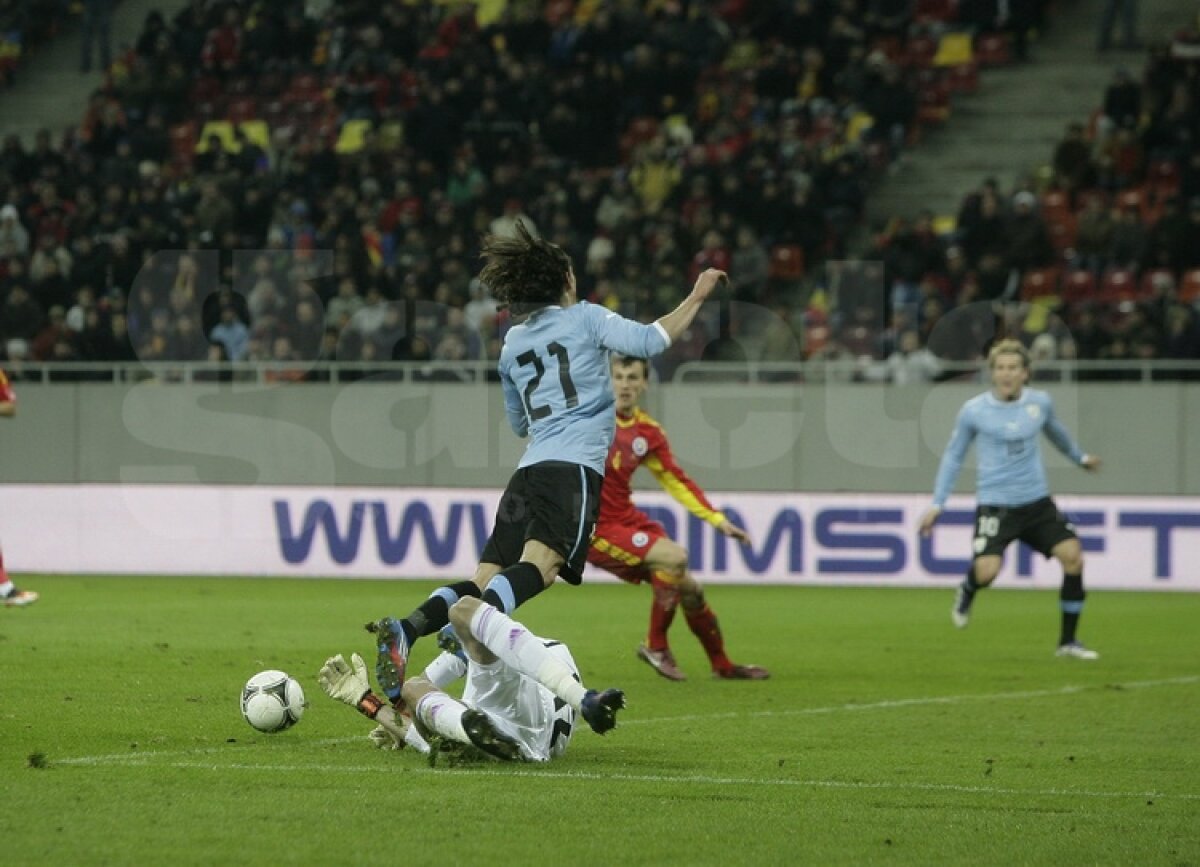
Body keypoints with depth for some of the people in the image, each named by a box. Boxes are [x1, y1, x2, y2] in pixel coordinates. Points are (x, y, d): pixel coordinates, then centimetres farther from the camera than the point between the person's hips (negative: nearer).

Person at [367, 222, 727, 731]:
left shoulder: (511, 344, 25)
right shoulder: (585, 318, 9)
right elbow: (650, 342, -3)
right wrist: (697, 297, 9)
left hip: (530, 470, 6)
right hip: (576, 467, -6)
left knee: (487, 577, -1)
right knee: (540, 564, -25)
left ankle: (405, 630, -23)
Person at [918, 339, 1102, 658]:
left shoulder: (1040, 402, 2)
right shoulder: (973, 411, -6)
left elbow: (1054, 430, 25)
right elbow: (953, 456, 5)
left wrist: (1079, 457, 40)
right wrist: (937, 505, 3)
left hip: (1037, 503, 3)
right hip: (995, 504, -3)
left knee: (1072, 555, -11)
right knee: (986, 571, -22)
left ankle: (1068, 641, 4)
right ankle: (966, 595, 19)